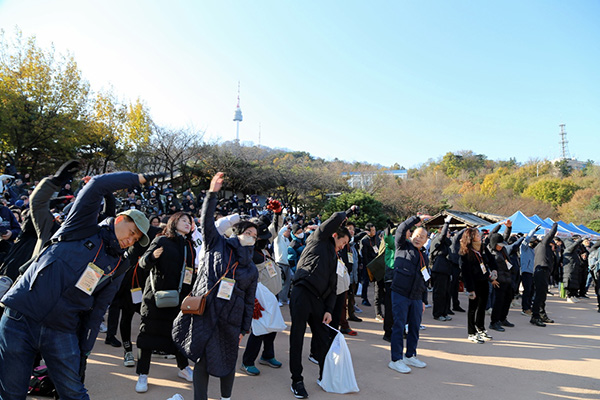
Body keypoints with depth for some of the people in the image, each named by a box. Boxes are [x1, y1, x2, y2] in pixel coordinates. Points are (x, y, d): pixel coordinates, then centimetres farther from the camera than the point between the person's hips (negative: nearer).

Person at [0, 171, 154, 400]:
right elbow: (97, 185, -16)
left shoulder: (117, 268, 9)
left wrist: (84, 352, 6)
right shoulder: (83, 227, -2)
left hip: (62, 332, 4)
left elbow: (96, 311, 10)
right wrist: (140, 179, -9)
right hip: (21, 319, -3)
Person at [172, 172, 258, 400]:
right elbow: (207, 221, -8)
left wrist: (244, 329, 11)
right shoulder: (217, 245, 3)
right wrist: (212, 193, -18)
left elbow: (249, 302, 13)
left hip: (230, 321, 3)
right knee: (202, 360, 2)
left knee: (228, 361, 12)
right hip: (204, 315, -3)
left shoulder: (252, 270, 10)